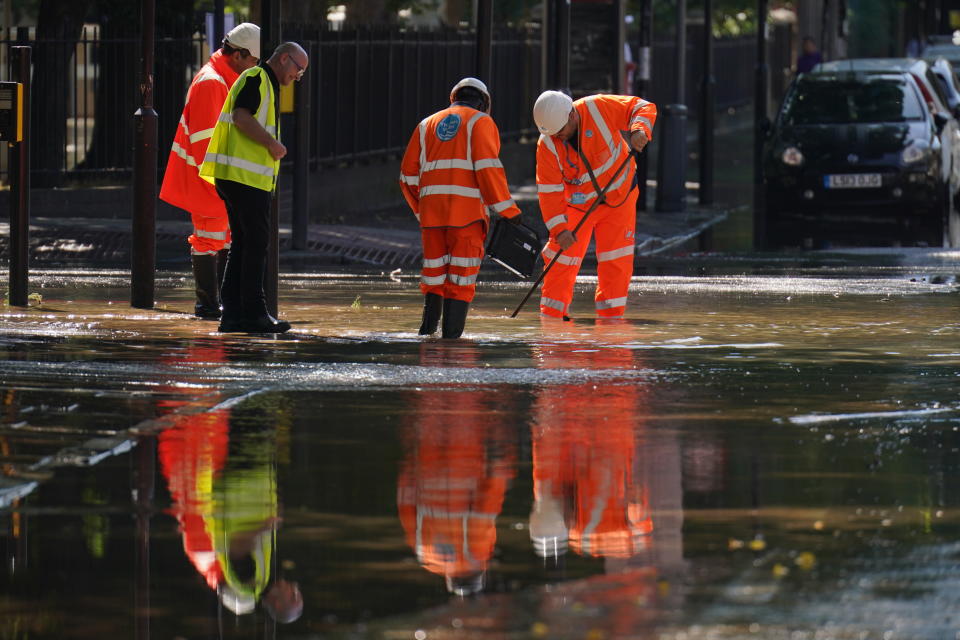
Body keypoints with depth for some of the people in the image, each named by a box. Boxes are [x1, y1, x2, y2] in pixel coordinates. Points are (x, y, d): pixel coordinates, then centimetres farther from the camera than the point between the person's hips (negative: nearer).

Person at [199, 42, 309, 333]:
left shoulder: (268, 85, 24)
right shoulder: (256, 79, -8)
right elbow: (241, 117, -21)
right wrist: (272, 143, -19)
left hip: (247, 177, 11)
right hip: (245, 176, -11)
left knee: (243, 244, 10)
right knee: (256, 243, -9)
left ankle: (233, 313, 11)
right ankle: (253, 313, -9)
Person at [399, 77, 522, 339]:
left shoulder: (427, 125, 22)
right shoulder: (481, 122, 7)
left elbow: (409, 176, 16)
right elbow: (487, 168, -7)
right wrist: (509, 211, -8)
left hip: (431, 210, 4)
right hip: (467, 210, -4)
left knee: (434, 276, 14)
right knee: (462, 278, -2)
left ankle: (427, 330, 12)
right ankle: (451, 335, -7)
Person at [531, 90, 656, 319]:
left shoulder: (599, 108, -22)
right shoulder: (547, 145, -20)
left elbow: (642, 107, -14)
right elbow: (549, 191, -19)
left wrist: (639, 130, -35)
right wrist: (559, 229, -27)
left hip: (618, 198, 0)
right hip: (577, 204, 0)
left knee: (616, 263, 0)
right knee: (561, 261, -4)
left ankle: (610, 318, 10)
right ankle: (550, 318, 7)